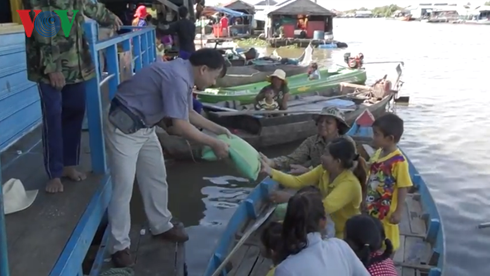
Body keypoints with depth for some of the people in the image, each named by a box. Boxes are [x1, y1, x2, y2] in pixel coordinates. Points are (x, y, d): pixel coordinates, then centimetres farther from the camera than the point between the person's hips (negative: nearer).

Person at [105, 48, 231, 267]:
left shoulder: (183, 74, 3)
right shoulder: (177, 78, -27)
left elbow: (187, 113, 16)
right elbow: (180, 126, -28)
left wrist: (217, 128, 12)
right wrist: (214, 144, -19)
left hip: (144, 127, 10)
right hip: (124, 128, -10)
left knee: (156, 178, 17)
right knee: (124, 187, -5)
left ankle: (161, 226, 34)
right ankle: (120, 246, 7)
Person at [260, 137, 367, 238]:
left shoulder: (350, 184, -29)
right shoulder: (323, 170, -7)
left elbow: (324, 207, -39)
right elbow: (297, 182, -8)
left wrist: (290, 199, -38)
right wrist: (270, 171, -19)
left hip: (343, 235, -7)